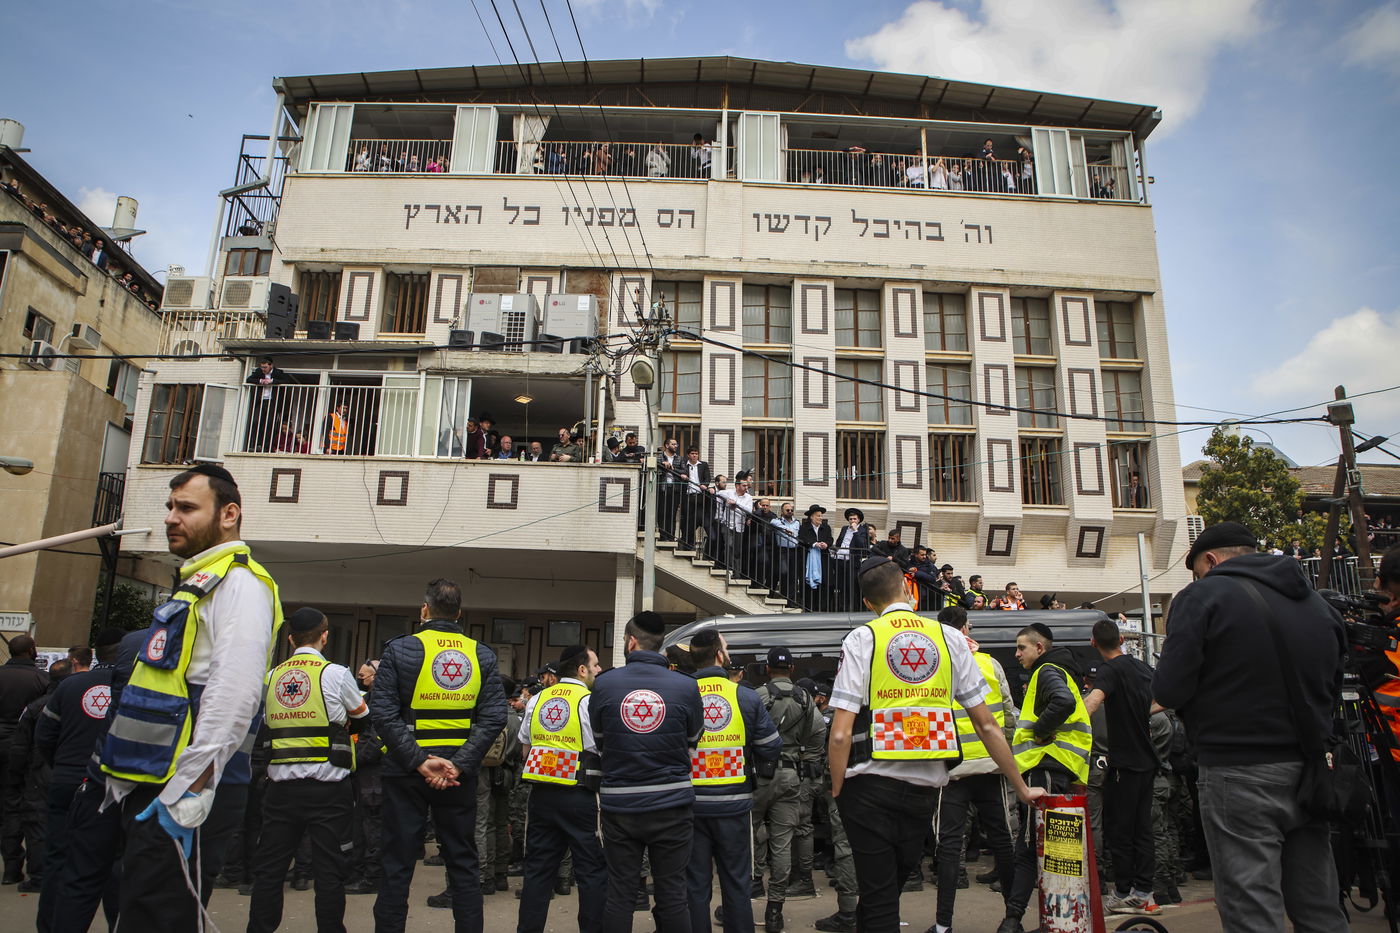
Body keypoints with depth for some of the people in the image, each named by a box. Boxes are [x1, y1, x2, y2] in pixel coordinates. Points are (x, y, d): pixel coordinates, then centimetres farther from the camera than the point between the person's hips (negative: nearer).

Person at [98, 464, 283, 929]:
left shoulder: (238, 584, -13)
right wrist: (128, 783, 22)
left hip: (185, 792, -10)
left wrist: (189, 789, -27)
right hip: (152, 787, 10)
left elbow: (234, 695, -25)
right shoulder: (196, 585, 19)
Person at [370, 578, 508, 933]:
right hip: (459, 773, 2)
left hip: (406, 771, -2)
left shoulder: (400, 649, -6)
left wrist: (420, 761, -17)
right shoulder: (482, 655, 1)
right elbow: (494, 717, -8)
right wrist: (459, 765, -12)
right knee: (463, 862, 12)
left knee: (397, 863, 8)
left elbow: (384, 713, -15)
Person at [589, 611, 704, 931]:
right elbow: (692, 746, 5)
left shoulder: (603, 683, -3)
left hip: (619, 805, 1)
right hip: (672, 806, 0)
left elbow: (598, 744, 8)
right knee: (672, 895, 8)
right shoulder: (686, 686, -5)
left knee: (619, 895, 11)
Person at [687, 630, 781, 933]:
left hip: (691, 804, 0)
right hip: (734, 803, 0)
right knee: (736, 882, 13)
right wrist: (756, 774, 14)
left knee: (695, 883, 10)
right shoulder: (746, 696, -5)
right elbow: (771, 747, -4)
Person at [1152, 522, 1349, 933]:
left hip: (1240, 775, -7)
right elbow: (1333, 693, 18)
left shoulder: (1203, 595, -9)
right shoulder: (1316, 602, 12)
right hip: (1308, 773, 7)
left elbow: (1168, 690, -14)